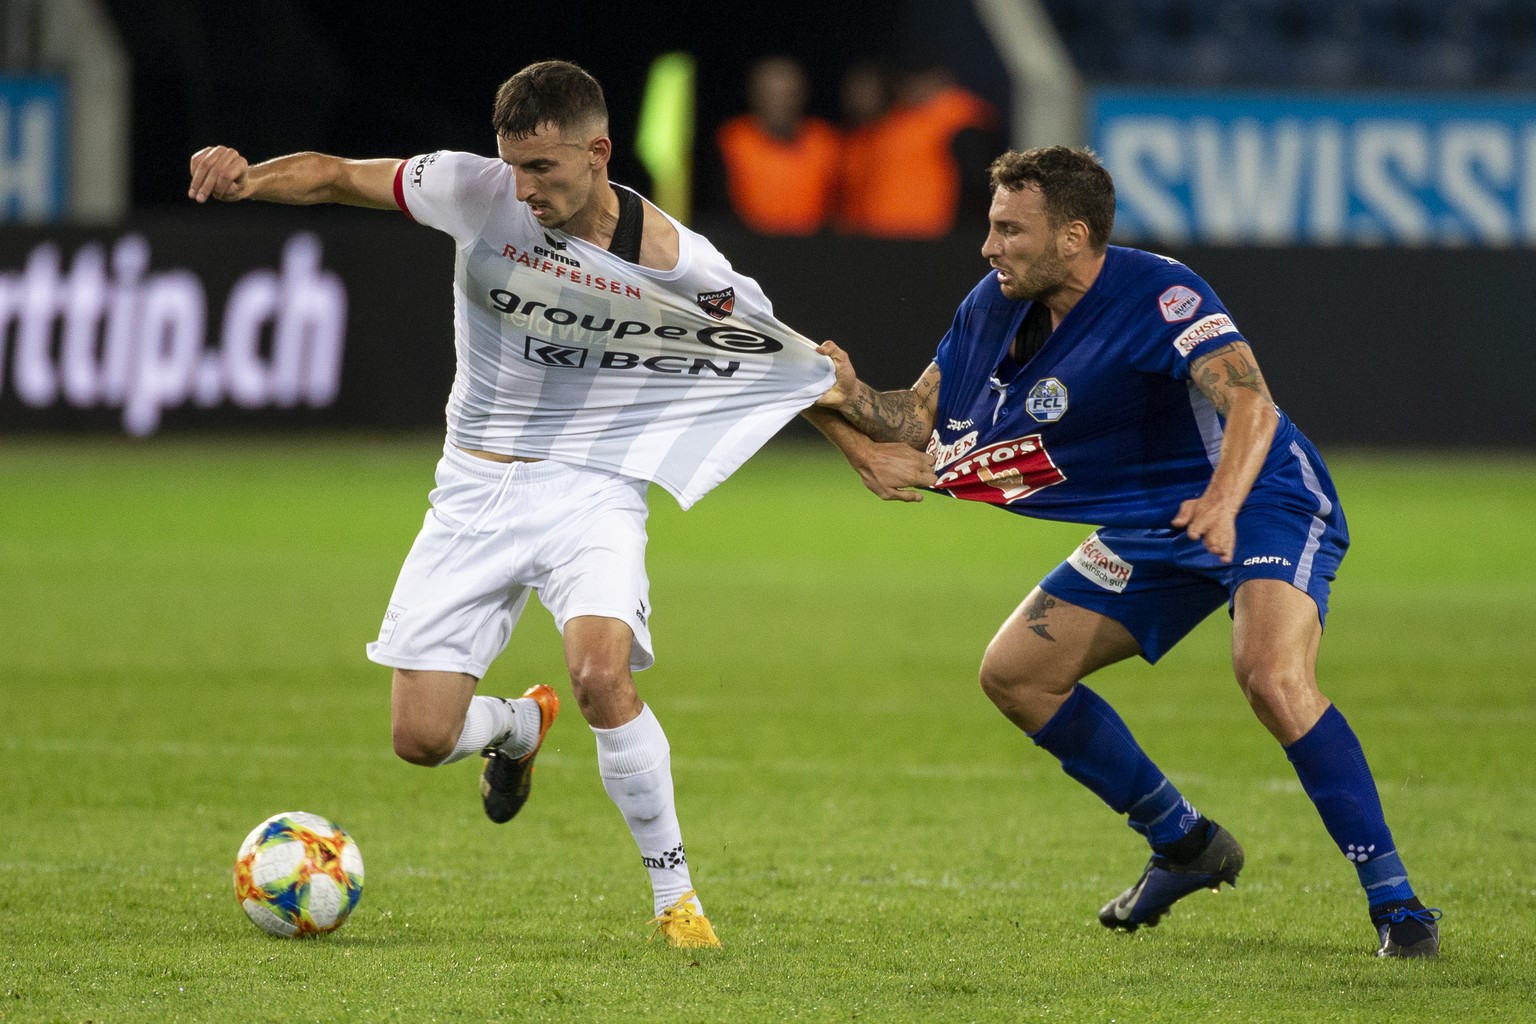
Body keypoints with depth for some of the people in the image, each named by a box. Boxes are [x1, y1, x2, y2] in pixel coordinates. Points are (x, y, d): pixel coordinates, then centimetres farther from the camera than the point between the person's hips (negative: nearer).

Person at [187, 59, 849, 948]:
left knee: (602, 676, -31)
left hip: (592, 491, -3)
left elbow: (788, 366, 2)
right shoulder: (476, 192, -12)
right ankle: (519, 726, 36)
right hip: (476, 492, 3)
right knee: (422, 738, -3)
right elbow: (333, 175, -5)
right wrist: (246, 176, -24)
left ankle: (676, 896, -13)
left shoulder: (682, 267, -14)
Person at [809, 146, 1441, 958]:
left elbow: (1251, 404, -41)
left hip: (1265, 504, -9)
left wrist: (1223, 501, -59)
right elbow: (922, 417, 6)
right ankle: (1185, 845, 20)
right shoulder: (994, 309, -3)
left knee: (1272, 674, -34)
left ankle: (1394, 901, -26)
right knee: (1014, 674, 4)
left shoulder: (1158, 296, -27)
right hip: (1151, 528, 9)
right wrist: (850, 397, -15)